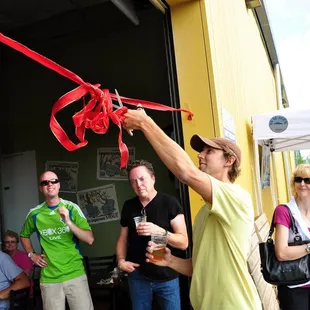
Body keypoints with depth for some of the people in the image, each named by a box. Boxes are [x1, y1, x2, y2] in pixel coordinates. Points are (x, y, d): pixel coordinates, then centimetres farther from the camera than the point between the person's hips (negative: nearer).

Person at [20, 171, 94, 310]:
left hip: (75, 274, -1)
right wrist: (32, 255, 7)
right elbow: (24, 235, 21)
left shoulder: (72, 208, -5)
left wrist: (69, 222, -22)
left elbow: (90, 239, -11)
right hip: (49, 278, 1)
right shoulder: (35, 214, 0)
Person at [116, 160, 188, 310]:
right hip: (138, 276, 4)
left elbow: (183, 242, -13)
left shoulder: (169, 203, -11)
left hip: (167, 277, -3)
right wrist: (121, 260, -3)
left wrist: (159, 231, -28)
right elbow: (123, 238, 14)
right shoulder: (128, 206, 3)